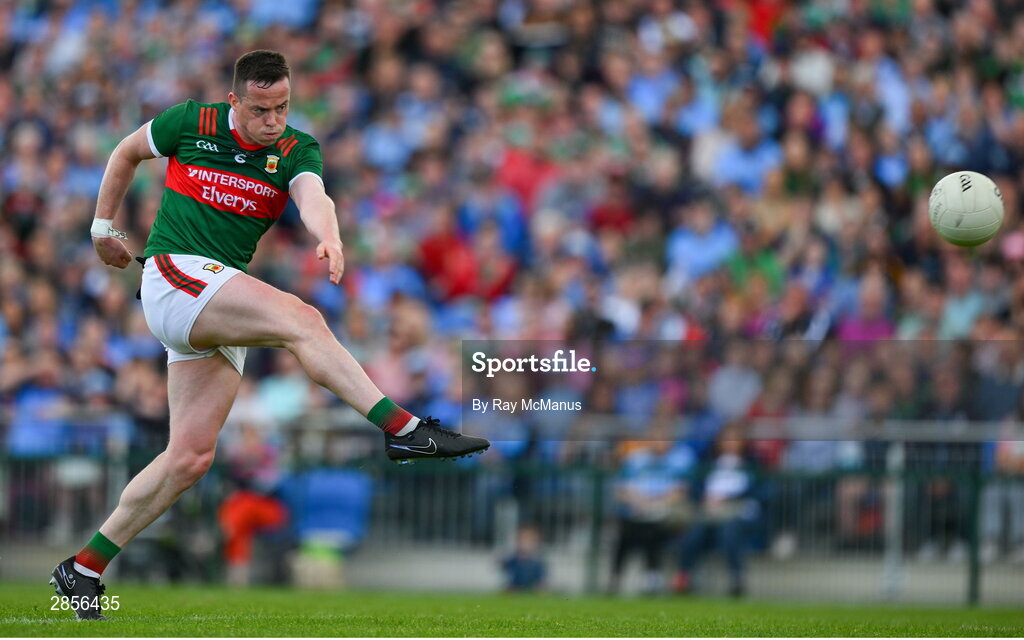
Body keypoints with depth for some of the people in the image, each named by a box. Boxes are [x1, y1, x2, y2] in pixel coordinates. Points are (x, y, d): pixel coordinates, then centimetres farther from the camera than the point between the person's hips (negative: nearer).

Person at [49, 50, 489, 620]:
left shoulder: (297, 149, 5)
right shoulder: (192, 123, 1)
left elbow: (312, 196, -17)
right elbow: (127, 153, 19)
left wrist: (330, 237, -39)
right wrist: (104, 227, 21)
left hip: (222, 307, 5)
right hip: (175, 273, -5)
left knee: (192, 456, -1)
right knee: (299, 318, -27)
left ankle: (84, 571, 7)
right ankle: (403, 428, -39)